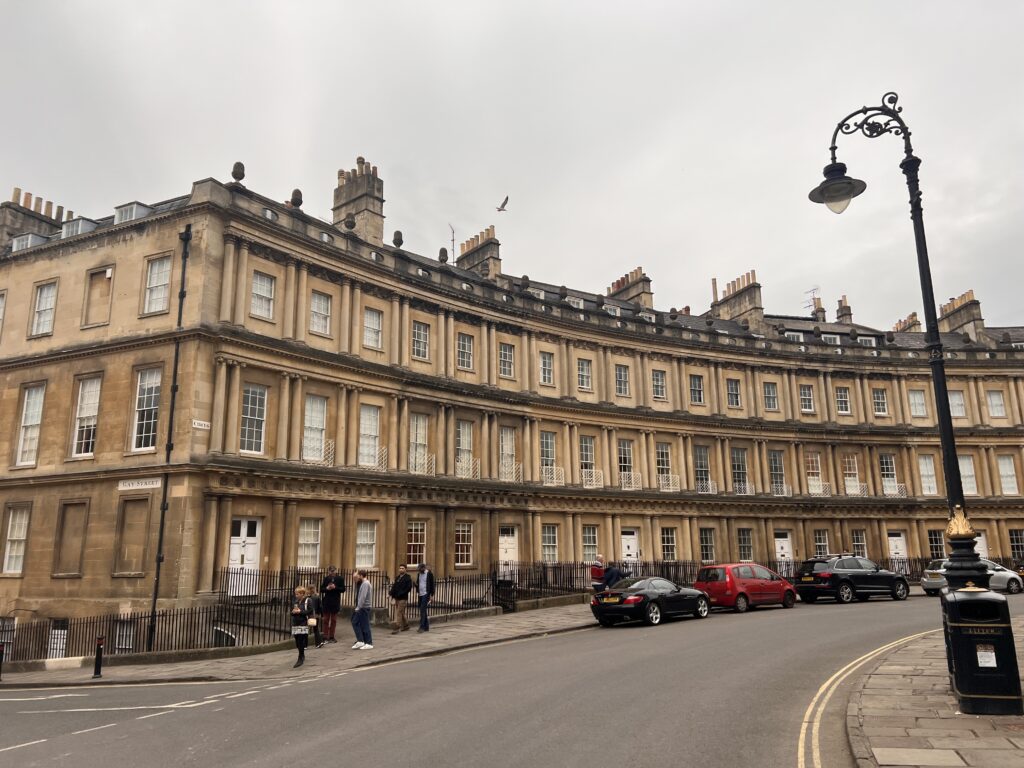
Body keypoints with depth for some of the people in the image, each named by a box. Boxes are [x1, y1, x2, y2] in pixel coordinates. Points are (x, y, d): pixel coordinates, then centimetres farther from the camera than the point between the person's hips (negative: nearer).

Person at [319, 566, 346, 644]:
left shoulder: (340, 578, -2)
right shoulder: (326, 578, 1)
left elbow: (343, 589, -5)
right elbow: (321, 589, 3)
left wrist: (335, 587, -19)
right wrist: (327, 588, -16)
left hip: (335, 602, 0)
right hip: (327, 601, 0)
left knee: (333, 620, 8)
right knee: (326, 619, 3)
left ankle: (331, 637, 16)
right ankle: (325, 637, 7)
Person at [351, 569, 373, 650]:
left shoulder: (365, 584, -15)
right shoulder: (362, 583, 16)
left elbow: (363, 597, -21)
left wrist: (358, 607, -20)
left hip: (364, 608, -10)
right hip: (361, 608, 10)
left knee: (364, 625, -4)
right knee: (355, 622, 11)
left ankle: (369, 644, 2)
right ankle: (360, 641, 13)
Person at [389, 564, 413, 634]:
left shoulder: (407, 578, -7)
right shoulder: (397, 577, 14)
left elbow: (408, 588, -14)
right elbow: (394, 586, 16)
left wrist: (400, 594, -19)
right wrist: (391, 592, -3)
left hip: (403, 598, -7)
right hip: (396, 598, 7)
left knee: (399, 613, -8)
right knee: (401, 613, 15)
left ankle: (396, 628, -8)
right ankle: (405, 625, 29)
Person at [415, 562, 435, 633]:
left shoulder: (429, 574, -7)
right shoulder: (419, 574, 11)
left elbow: (432, 585, -7)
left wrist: (432, 595, -10)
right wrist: (417, 591, 1)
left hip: (426, 594, -7)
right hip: (420, 594, 7)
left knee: (422, 610, -14)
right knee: (423, 611, 10)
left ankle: (422, 627, -14)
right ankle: (426, 627, 17)